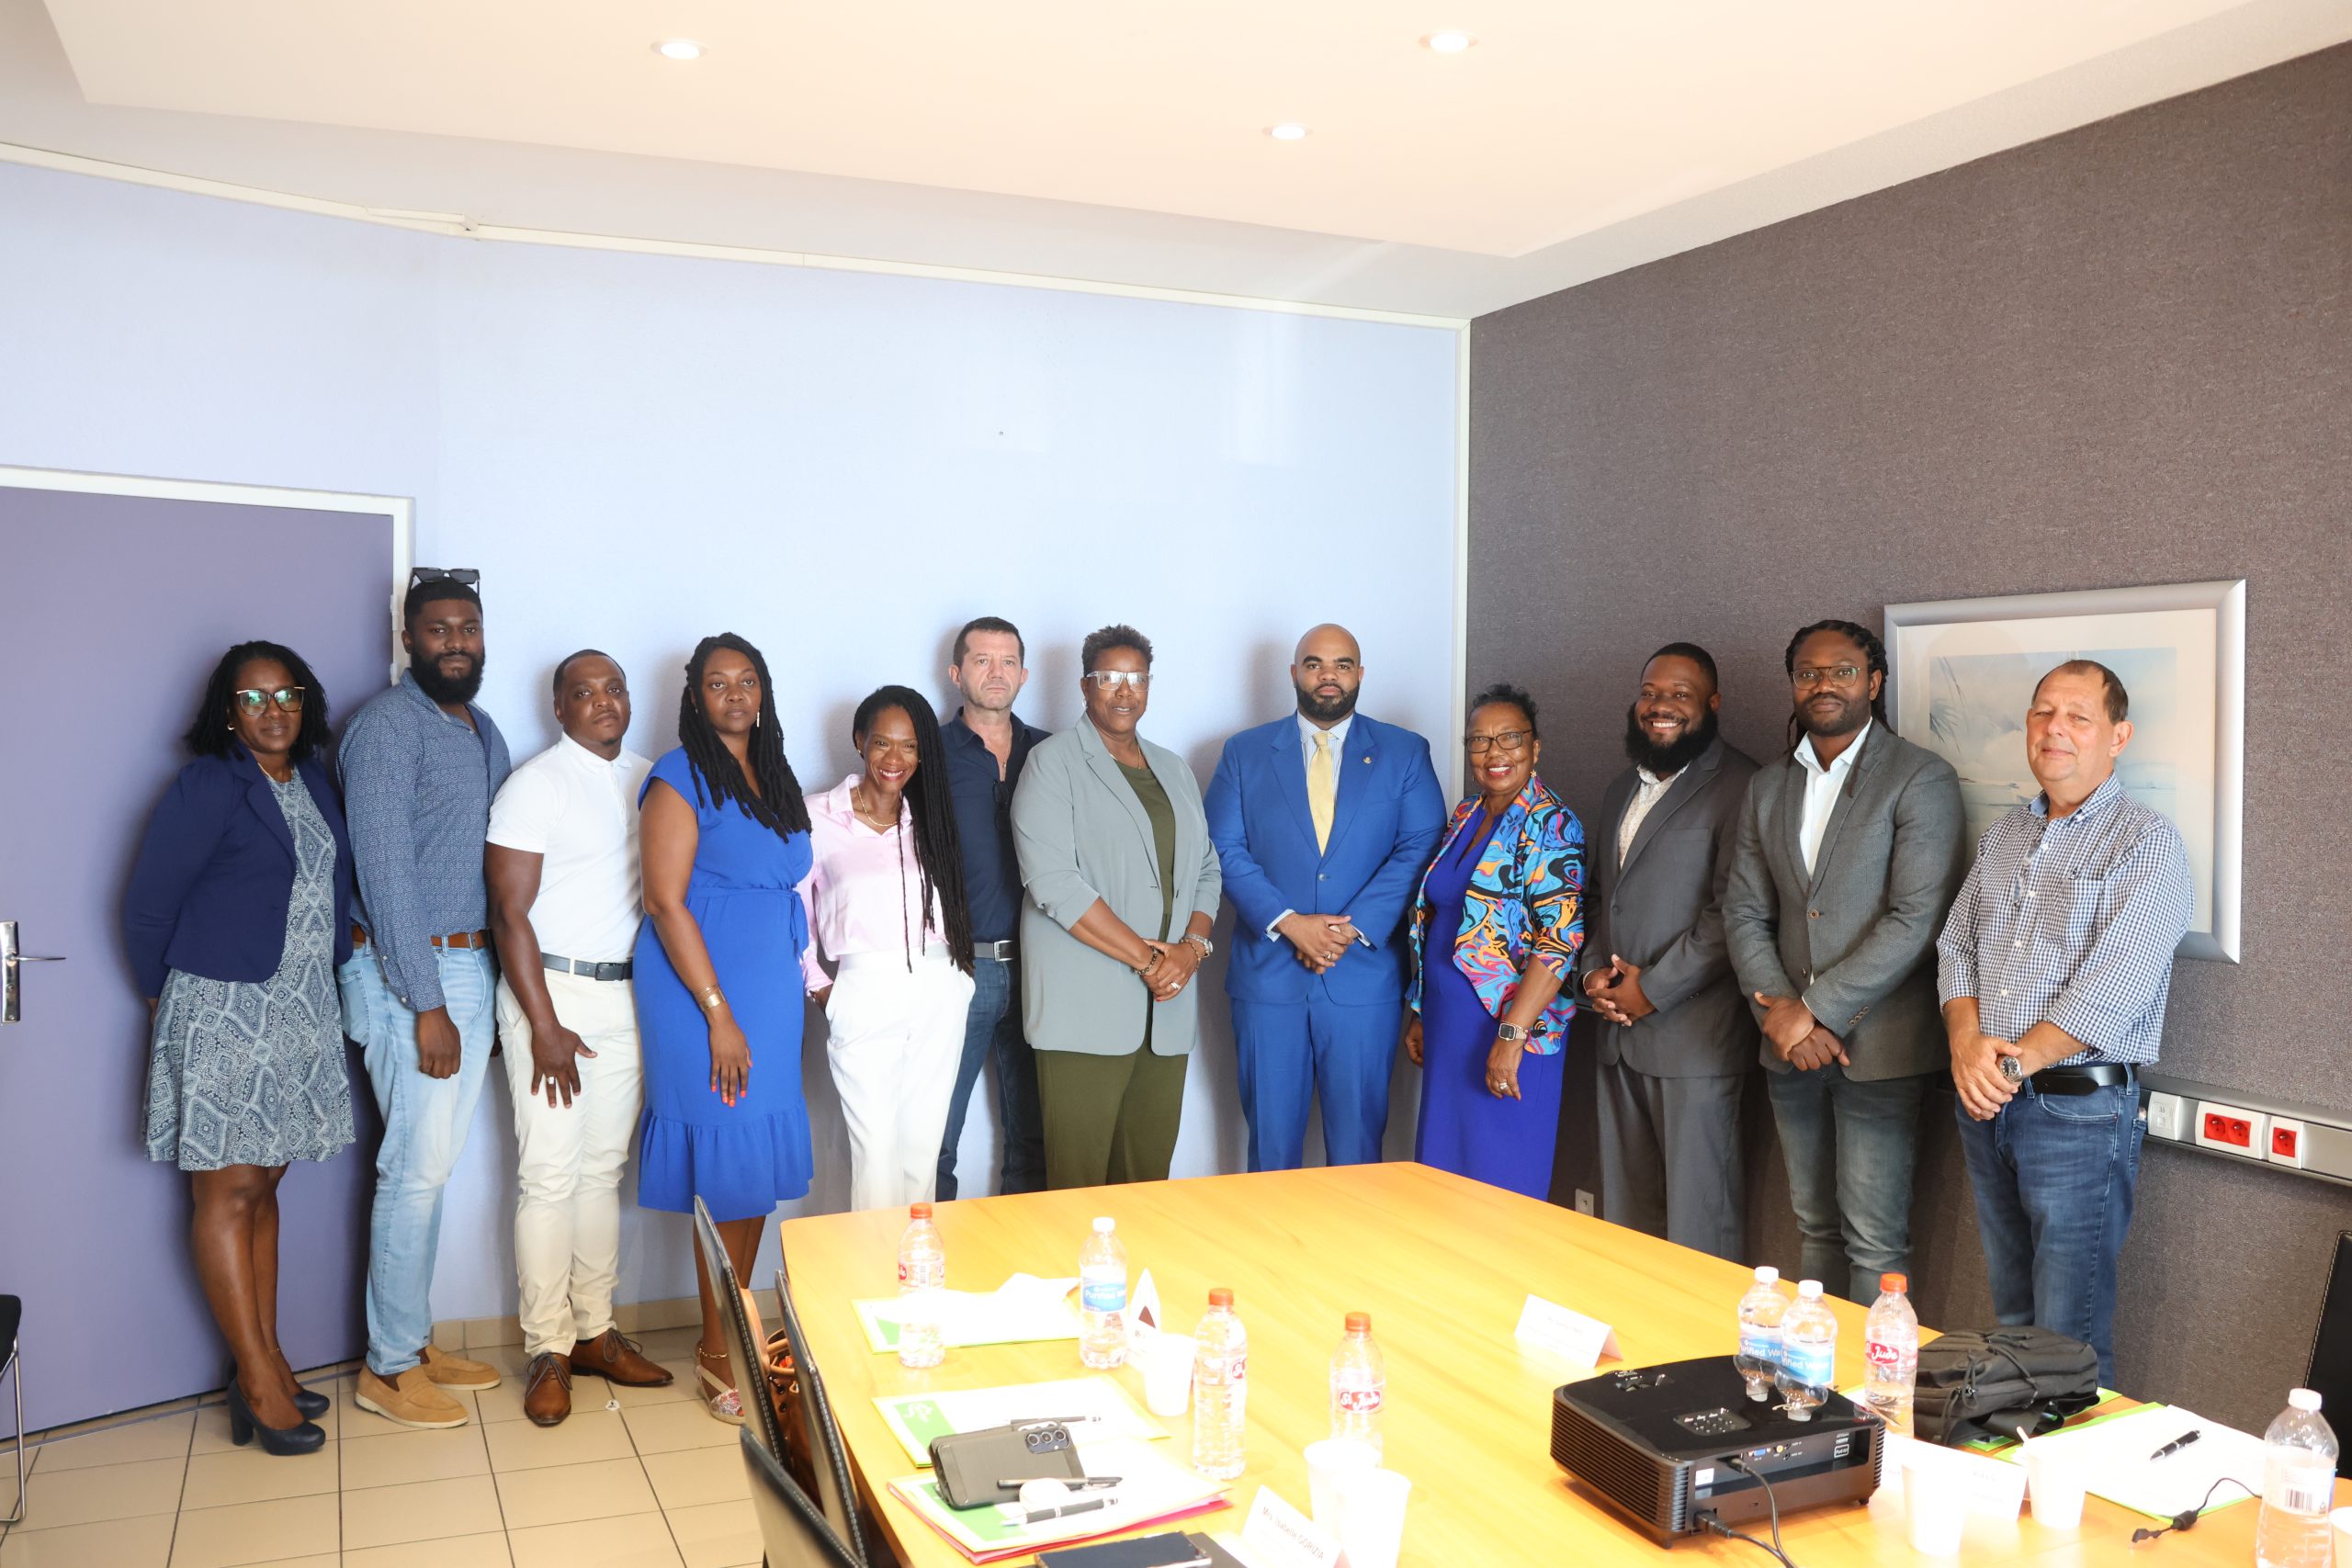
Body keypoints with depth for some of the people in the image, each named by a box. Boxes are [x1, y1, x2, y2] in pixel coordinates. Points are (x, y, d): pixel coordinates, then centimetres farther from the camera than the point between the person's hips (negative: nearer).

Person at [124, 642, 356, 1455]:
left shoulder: (314, 779, 9)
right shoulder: (207, 787, -10)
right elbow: (147, 905, -7)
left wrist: (342, 954, 7)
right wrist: (165, 998, 2)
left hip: (299, 1012, 7)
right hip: (223, 1012, -6)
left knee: (262, 1185, 13)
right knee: (228, 1191, -1)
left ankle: (266, 1362, 20)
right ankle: (258, 1382, 4)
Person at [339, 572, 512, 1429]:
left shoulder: (484, 731, 14)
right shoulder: (387, 725, -12)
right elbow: (385, 870, -17)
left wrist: (496, 988, 12)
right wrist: (427, 1004, -20)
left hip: (471, 968, 8)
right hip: (410, 973, -8)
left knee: (434, 1164, 14)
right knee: (418, 1167, -4)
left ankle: (414, 1339, 26)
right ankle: (389, 1366, 10)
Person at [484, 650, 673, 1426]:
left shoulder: (650, 781, 9)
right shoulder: (535, 786, -7)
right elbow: (510, 912, -10)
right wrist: (545, 1027, -14)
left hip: (627, 993, 5)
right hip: (550, 989, -5)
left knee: (604, 1168, 11)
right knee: (550, 1173, -4)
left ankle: (594, 1332, 19)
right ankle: (547, 1350, 6)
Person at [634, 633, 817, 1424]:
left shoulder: (777, 778, 13)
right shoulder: (681, 778, -9)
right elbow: (667, 903, -14)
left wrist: (802, 983, 12)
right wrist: (719, 1014, -16)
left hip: (771, 988, 7)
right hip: (701, 985, -7)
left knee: (760, 1163, 10)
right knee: (726, 1164, -3)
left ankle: (737, 1324, 24)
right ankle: (717, 1351, 10)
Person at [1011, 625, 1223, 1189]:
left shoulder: (1174, 771, 19)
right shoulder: (1054, 763, -2)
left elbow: (1206, 870, 18)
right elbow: (1055, 883, -13)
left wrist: (1193, 946, -2)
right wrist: (1148, 959, -13)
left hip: (1166, 1012, 6)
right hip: (1087, 1010, -6)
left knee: (1150, 1174, 8)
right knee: (1078, 1179, -3)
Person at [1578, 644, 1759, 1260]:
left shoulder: (1740, 785, -8)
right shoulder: (1622, 790, 19)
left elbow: (1733, 912, -15)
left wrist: (1652, 989, -12)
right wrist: (1594, 970, 6)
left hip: (1693, 1034, -7)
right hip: (1618, 1029, 8)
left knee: (1698, 1213, -2)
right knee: (1626, 1205, 12)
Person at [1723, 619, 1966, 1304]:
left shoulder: (1921, 779, -6)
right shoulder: (1768, 786, 12)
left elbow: (1916, 919, -14)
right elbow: (1744, 912, 9)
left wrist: (1818, 1011, -16)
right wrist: (1777, 1009, -7)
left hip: (1876, 1047, -5)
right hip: (1791, 1046, 5)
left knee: (1874, 1240, -2)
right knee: (1815, 1226, 15)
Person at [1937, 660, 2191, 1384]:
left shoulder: (2148, 844, -9)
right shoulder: (2004, 835, 13)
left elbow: (2111, 991, -18)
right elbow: (1957, 947, 11)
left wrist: (2012, 1062, -17)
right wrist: (1967, 1044, -6)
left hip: (2080, 1111, -6)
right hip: (1986, 1106, 6)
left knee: (2069, 1342, -1)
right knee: (2011, 1322, 17)